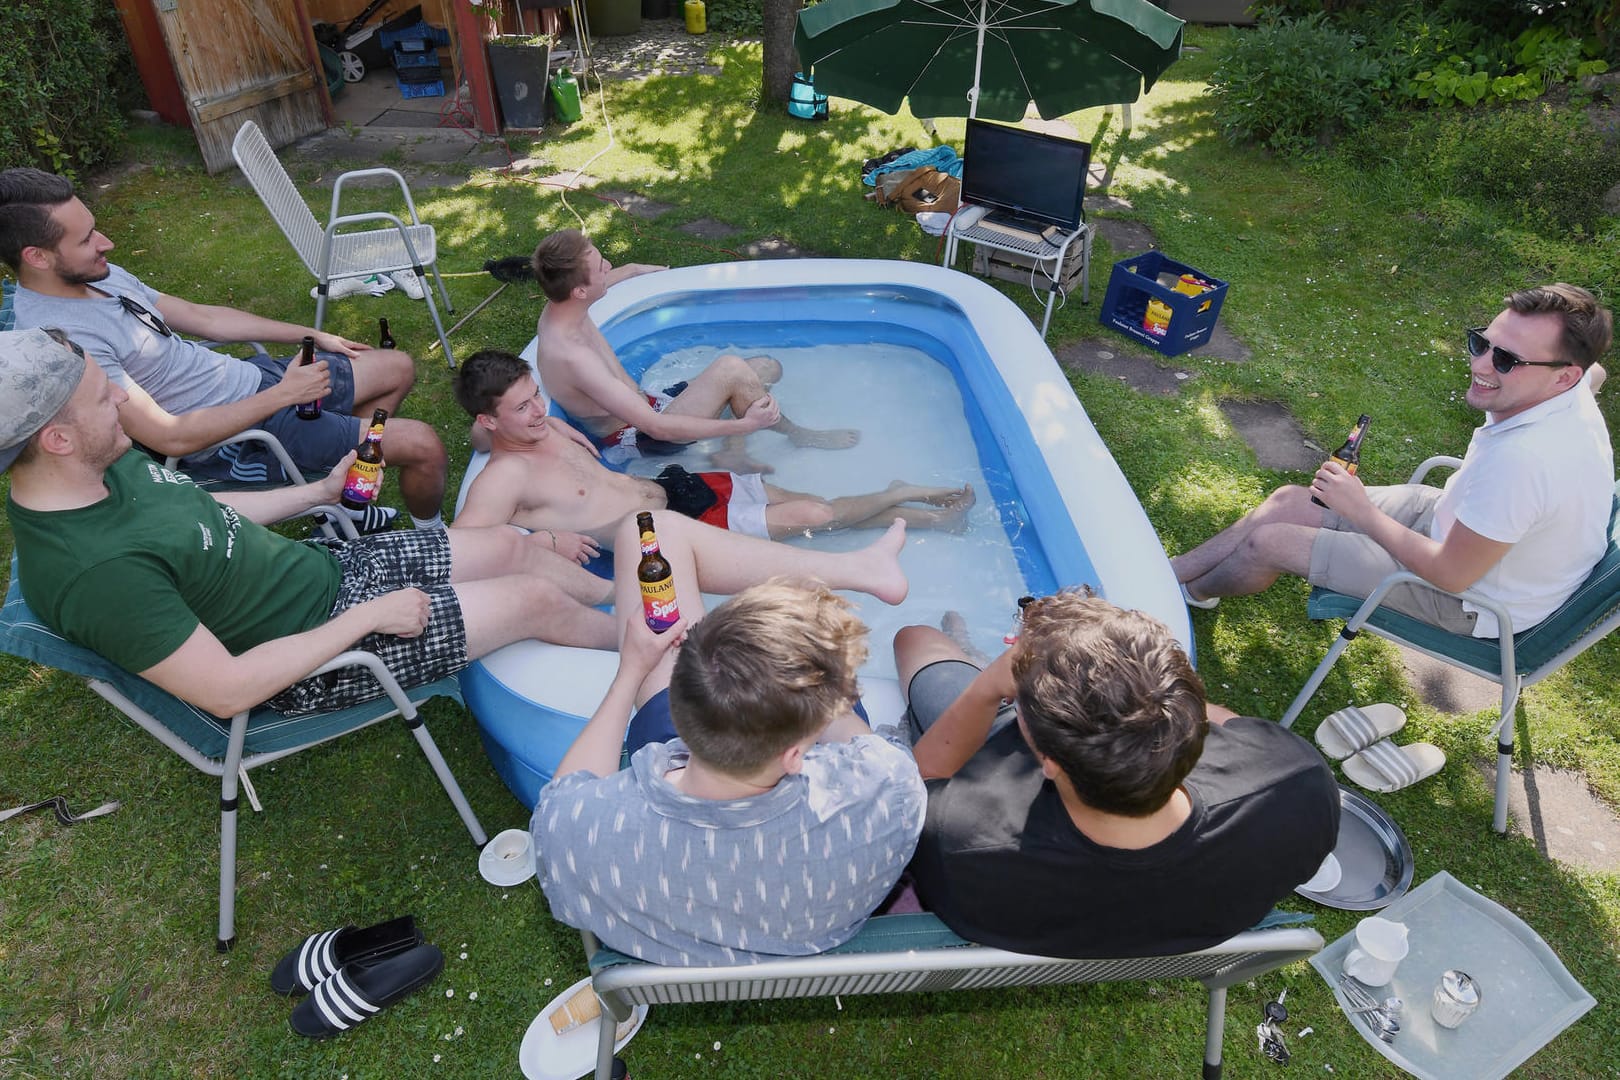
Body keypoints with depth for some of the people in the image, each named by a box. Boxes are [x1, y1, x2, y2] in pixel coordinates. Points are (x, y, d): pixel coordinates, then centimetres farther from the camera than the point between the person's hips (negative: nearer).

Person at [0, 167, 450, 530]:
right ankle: (431, 534, 18)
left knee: (397, 368, 16)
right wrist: (282, 395, -23)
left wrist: (312, 335, 14)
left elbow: (201, 317, 14)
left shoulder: (100, 276, 3)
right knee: (423, 446, -16)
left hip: (253, 375, 10)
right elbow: (170, 438, -27)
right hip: (239, 438, -10)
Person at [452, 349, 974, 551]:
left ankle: (927, 515, 20)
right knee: (813, 516, -9)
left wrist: (557, 423, 8)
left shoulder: (543, 430, 3)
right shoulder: (504, 477, -20)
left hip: (669, 486, 8)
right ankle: (900, 496, 18)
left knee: (813, 502, 6)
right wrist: (544, 539, -31)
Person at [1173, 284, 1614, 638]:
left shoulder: (1522, 458, -41)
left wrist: (1363, 512, -17)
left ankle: (1192, 591, 28)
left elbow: (1452, 574, -29)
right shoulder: (1567, 390, -13)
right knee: (1287, 501, 6)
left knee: (1268, 541, -7)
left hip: (1472, 600, -9)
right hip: (1459, 522, 9)